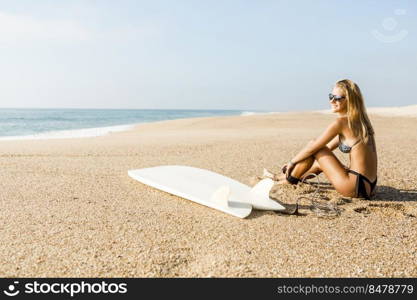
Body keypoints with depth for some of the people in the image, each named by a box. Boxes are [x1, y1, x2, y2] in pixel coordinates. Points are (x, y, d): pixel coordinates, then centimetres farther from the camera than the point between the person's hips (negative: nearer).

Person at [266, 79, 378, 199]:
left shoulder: (341, 122, -14)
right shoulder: (359, 120, 14)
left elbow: (312, 147, -7)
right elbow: (328, 147, 21)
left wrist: (292, 162, 10)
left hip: (357, 188, -9)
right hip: (368, 186, 9)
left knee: (313, 146, 1)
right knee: (319, 162, 28)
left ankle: (289, 180, 17)